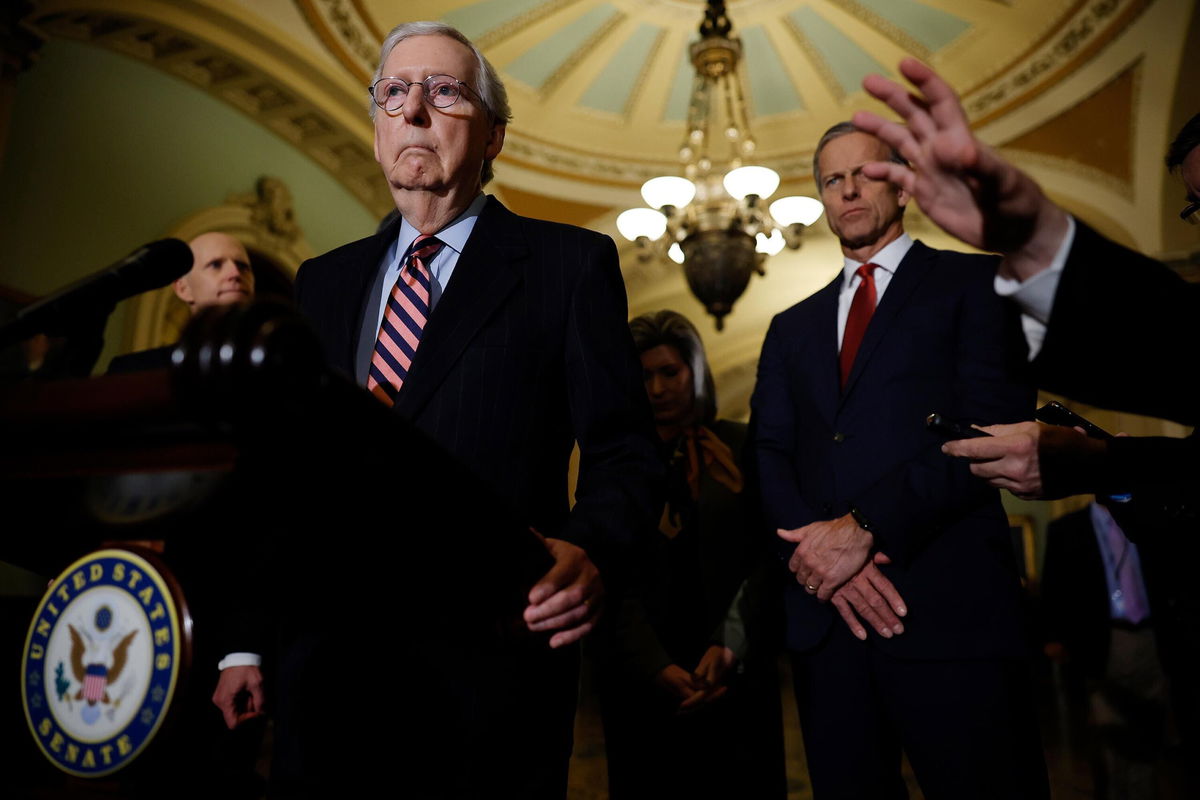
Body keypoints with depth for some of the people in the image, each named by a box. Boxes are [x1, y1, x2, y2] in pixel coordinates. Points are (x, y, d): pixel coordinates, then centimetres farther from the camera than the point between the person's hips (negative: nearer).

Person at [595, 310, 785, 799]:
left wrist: (728, 647, -16)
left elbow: (765, 559, -3)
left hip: (735, 673, 0)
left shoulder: (742, 447, 3)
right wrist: (657, 667, -15)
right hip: (641, 680, 0)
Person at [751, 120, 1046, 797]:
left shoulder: (974, 284, 6)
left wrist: (864, 527, -16)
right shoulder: (792, 328, 20)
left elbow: (995, 426, -8)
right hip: (824, 613, 4)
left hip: (952, 610, -4)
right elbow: (768, 457, 10)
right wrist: (816, 545, -10)